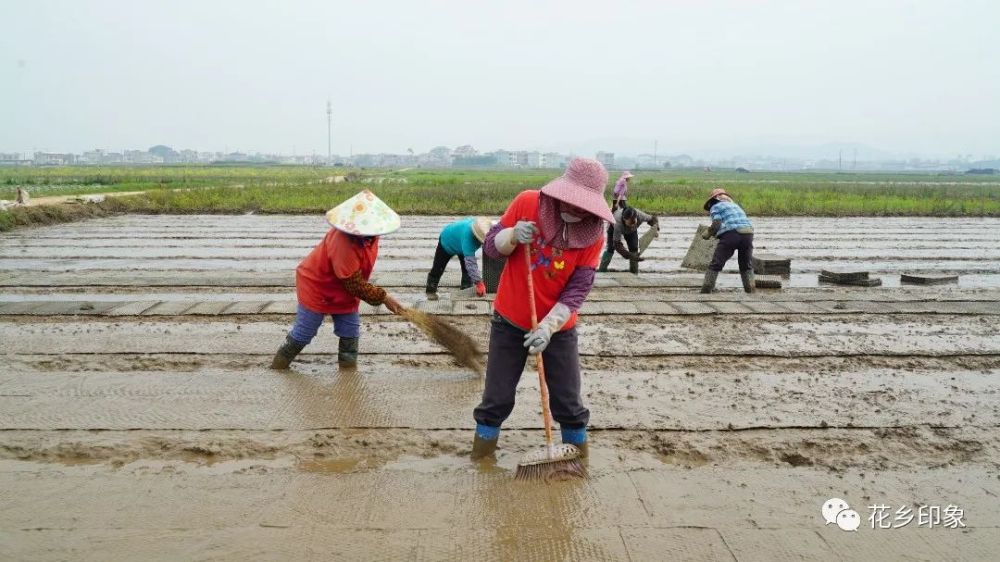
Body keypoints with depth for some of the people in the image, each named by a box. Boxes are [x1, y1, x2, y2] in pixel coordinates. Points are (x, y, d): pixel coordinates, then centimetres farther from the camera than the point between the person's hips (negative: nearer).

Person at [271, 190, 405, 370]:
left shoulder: (367, 234, -14)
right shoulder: (344, 243, -39)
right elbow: (355, 284, -32)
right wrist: (383, 297, -27)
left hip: (345, 291, 7)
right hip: (316, 288, -7)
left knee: (350, 334, 5)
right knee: (303, 333, 6)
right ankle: (279, 365, 26)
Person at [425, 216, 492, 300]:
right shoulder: (467, 235, -53)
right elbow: (470, 262, -54)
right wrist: (479, 283, -55)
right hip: (447, 241, -6)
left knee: (467, 268, 4)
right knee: (438, 269, 5)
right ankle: (431, 291, 21)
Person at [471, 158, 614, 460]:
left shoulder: (592, 234, -14)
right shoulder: (526, 203, -14)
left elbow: (578, 289, -15)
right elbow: (490, 247, -6)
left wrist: (548, 326, -27)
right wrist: (513, 236, -28)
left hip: (558, 329, 0)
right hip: (509, 322, 0)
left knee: (568, 401, 9)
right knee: (497, 398, 8)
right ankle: (480, 456, 28)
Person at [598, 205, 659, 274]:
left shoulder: (640, 215, -41)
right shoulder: (618, 222, -49)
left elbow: (653, 219, -18)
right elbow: (617, 245, -46)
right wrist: (630, 256, -56)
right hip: (614, 228, -2)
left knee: (634, 248, -12)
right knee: (610, 247, -15)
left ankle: (634, 272, -1)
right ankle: (602, 270, -1)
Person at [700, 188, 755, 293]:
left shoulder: (715, 207, 11)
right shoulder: (735, 205, 32)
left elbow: (716, 225, -5)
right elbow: (743, 222, 24)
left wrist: (707, 234, 12)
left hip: (730, 234, -5)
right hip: (748, 233, 5)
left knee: (716, 264, 4)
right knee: (746, 265, 20)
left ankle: (706, 290, 3)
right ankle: (750, 289, 14)